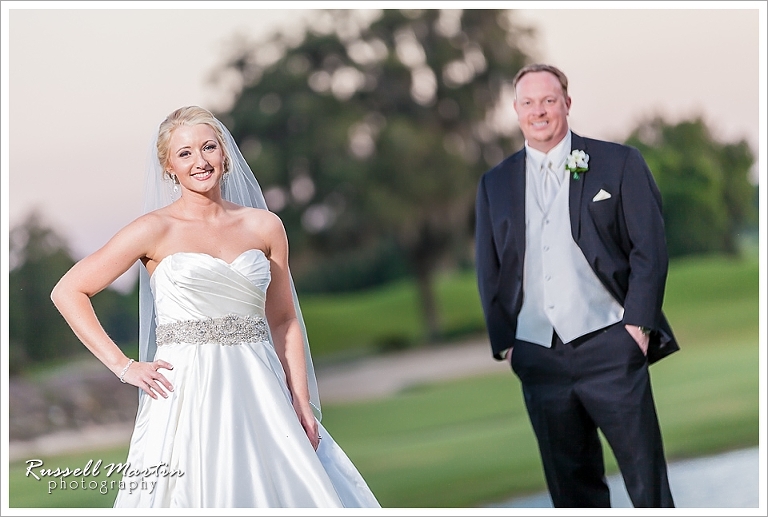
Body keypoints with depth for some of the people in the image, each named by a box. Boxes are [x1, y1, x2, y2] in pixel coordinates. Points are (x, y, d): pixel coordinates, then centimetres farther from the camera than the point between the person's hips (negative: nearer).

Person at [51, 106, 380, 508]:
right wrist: (123, 366, -5)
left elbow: (284, 321, 14)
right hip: (186, 395, -3)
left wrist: (302, 404, 5)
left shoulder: (264, 226, 9)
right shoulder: (156, 229, -1)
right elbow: (67, 292, -1)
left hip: (258, 393, 3)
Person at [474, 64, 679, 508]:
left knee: (647, 479, -2)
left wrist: (638, 323, -8)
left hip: (609, 348, -3)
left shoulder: (619, 163, 3)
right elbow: (489, 270, 15)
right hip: (537, 355, 3)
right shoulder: (495, 184, 12)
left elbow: (649, 249, 0)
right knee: (571, 484, 7)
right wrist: (503, 342, 6)